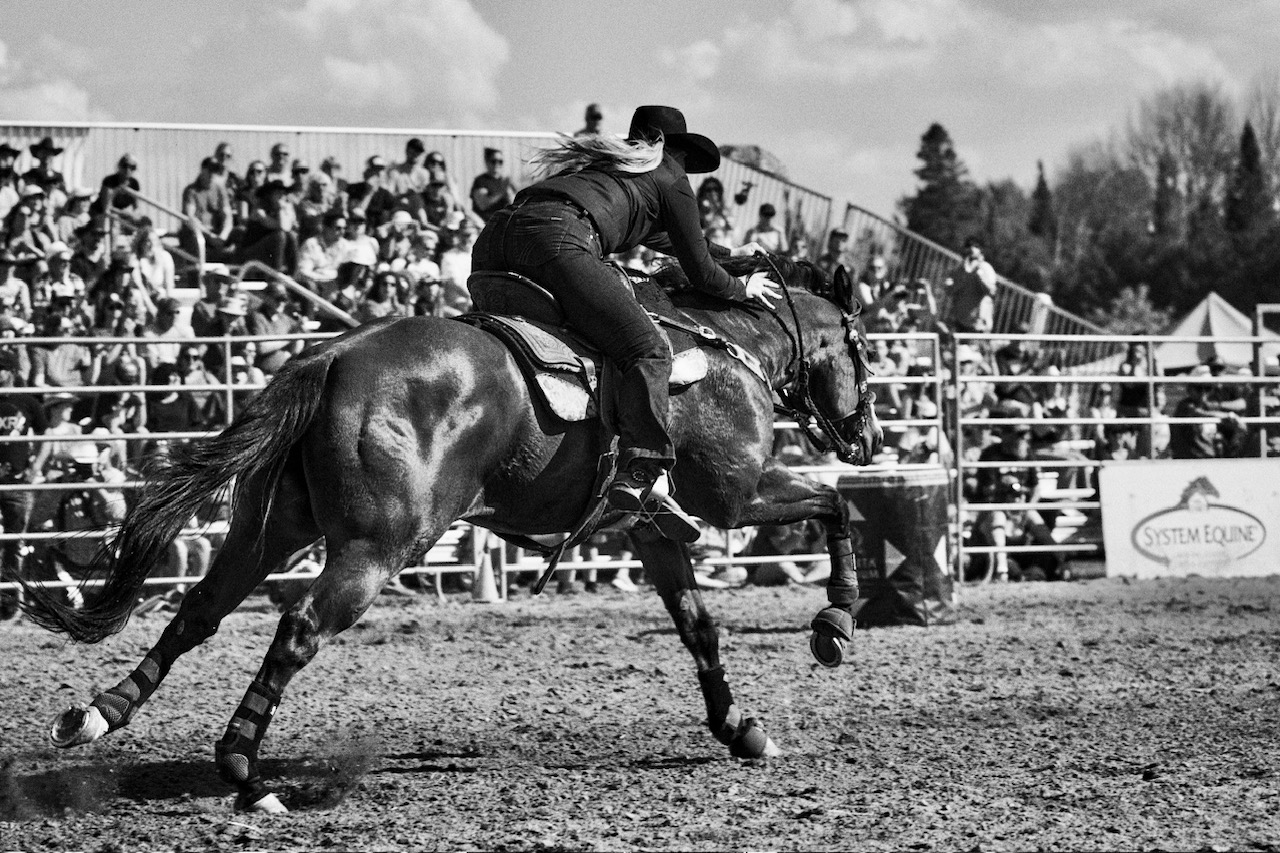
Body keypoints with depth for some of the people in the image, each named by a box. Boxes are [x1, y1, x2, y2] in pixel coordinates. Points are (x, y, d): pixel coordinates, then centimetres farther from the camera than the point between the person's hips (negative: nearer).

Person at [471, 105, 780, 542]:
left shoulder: (601, 162, 40)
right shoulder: (671, 177, 20)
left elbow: (656, 235, 55)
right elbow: (699, 273, 20)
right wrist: (742, 288, 40)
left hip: (493, 236, 8)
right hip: (556, 238, -8)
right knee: (647, 352, -13)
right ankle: (644, 476, -33)